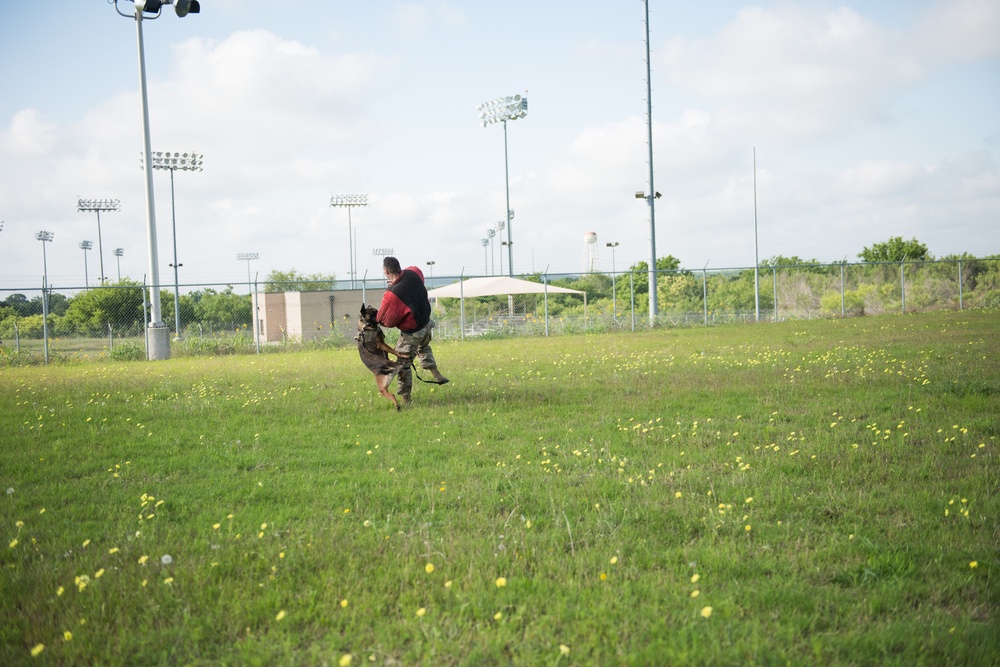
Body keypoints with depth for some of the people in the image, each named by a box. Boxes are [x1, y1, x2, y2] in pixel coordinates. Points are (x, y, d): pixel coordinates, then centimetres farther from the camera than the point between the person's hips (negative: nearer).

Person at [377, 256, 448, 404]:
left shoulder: (392, 295, -31)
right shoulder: (413, 273, -13)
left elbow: (385, 321, -18)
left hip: (412, 333, -7)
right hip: (426, 323, 7)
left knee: (403, 364, 8)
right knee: (424, 347, 37)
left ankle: (405, 397, 16)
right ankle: (435, 373, 24)